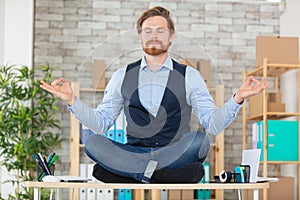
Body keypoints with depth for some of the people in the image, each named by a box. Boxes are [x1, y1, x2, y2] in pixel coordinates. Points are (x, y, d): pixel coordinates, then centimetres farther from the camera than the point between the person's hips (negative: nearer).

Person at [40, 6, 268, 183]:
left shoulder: (189, 76, 9)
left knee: (199, 140, -31)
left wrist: (237, 99, -14)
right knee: (93, 143, -26)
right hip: (133, 152, 2)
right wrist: (72, 101, -2)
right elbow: (101, 123, 12)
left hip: (177, 153, -1)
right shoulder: (123, 76, 14)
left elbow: (214, 124, 2)